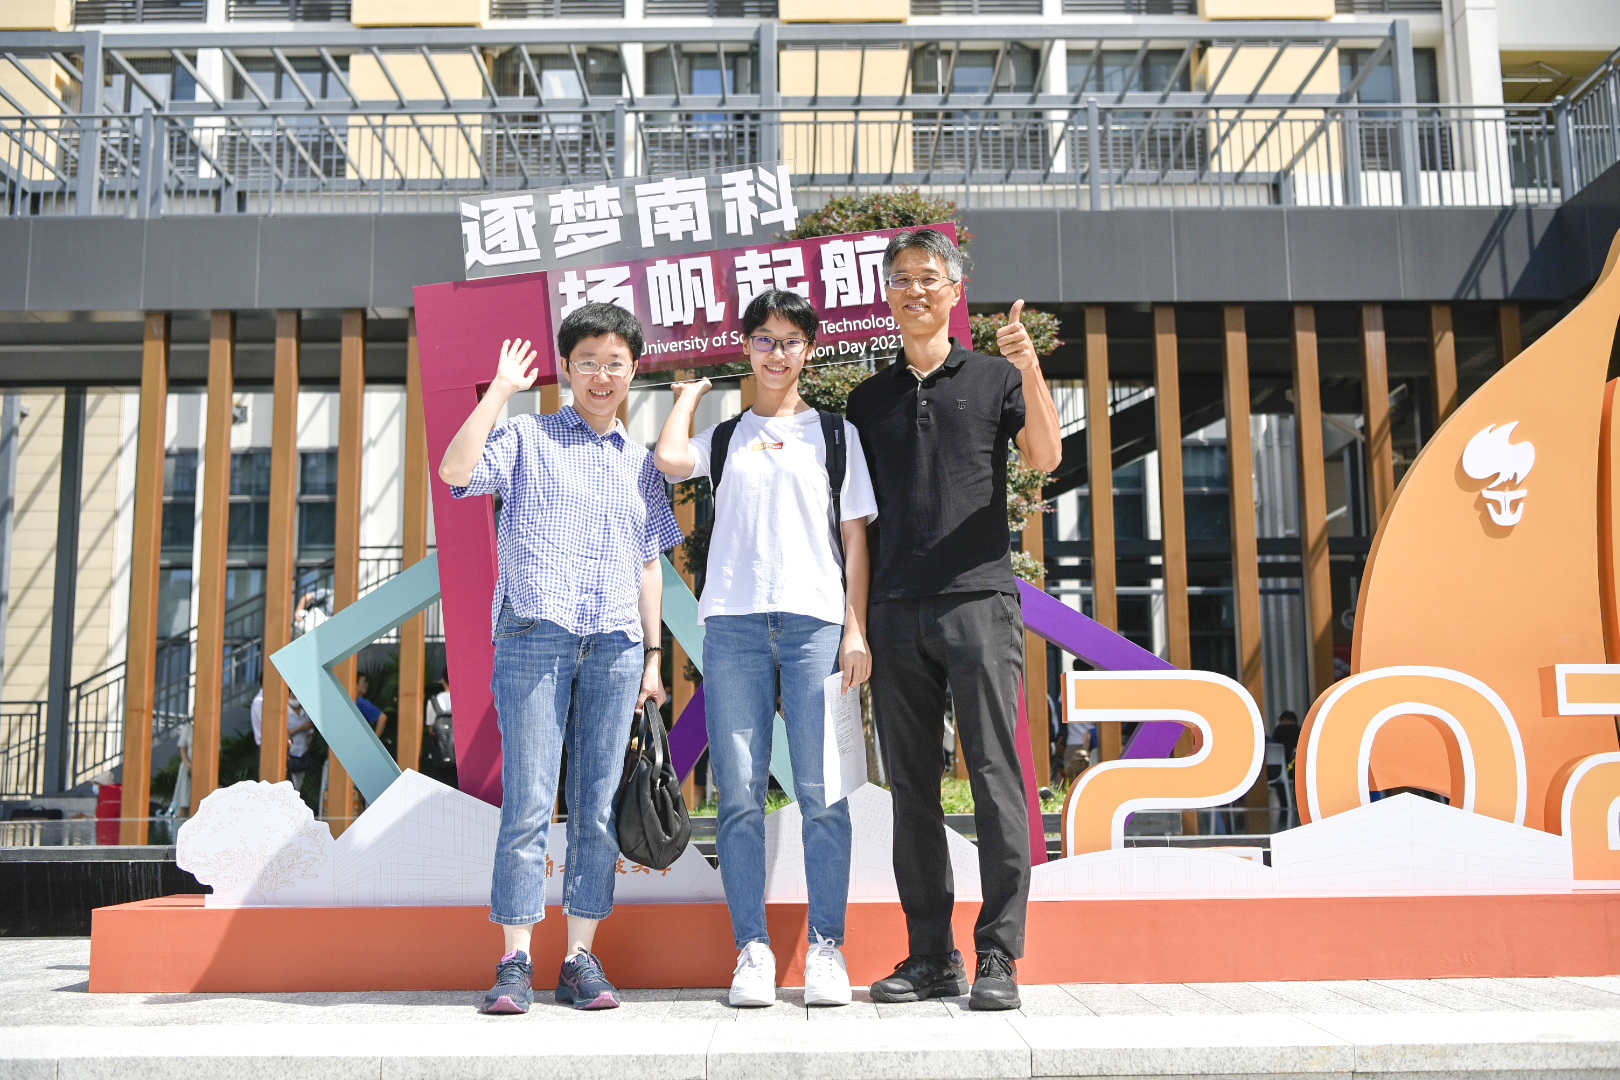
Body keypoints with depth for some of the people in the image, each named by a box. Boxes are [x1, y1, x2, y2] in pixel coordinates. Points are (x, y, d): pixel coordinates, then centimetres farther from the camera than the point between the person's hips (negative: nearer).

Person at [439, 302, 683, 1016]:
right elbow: (457, 471, -11)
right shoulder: (527, 436, 8)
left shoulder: (641, 463, 19)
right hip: (533, 636, -3)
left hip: (616, 645, 3)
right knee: (528, 802, -5)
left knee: (598, 807, 3)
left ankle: (581, 959, 10)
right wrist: (499, 390, -5)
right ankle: (515, 963, 2)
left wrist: (654, 656, 15)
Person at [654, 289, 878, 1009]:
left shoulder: (835, 432, 15)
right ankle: (753, 950, 5)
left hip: (816, 622, -1)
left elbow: (855, 538, 10)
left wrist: (856, 629, 0)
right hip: (733, 623, 1)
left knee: (822, 793, -5)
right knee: (739, 794, -2)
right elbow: (669, 459, -6)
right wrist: (690, 394, 13)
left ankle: (826, 948, 4)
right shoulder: (723, 436, 17)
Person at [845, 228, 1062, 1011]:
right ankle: (931, 956, 13)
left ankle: (999, 956, 0)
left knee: (994, 775, -6)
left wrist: (1030, 368, -19)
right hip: (895, 611, 3)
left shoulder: (994, 378, 10)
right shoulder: (869, 398, 18)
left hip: (978, 599, -3)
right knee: (911, 787, 5)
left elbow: (1045, 457, -6)